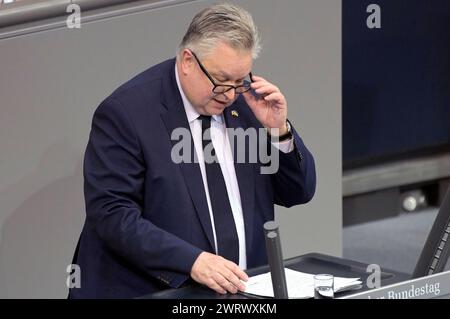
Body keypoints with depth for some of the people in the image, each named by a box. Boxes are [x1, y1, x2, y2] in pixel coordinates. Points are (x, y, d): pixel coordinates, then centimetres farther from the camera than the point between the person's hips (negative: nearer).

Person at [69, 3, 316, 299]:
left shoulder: (246, 98, 5)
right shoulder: (125, 111, -11)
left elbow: (299, 193, 11)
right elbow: (112, 215, -17)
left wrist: (279, 130, -7)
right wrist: (192, 261, -28)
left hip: (241, 286, 4)